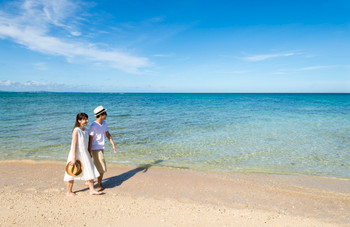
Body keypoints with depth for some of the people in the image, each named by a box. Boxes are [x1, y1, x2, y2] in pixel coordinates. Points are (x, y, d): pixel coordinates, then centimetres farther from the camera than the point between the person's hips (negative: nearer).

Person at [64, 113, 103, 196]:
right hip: (76, 155, -7)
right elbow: (74, 145, -20)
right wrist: (73, 158, -21)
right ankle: (69, 192, 24)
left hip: (85, 154, 8)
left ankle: (92, 190, 15)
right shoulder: (76, 130, -17)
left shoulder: (85, 130, 6)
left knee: (90, 171, 7)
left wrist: (89, 154, 17)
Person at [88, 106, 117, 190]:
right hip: (96, 149, -8)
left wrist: (113, 145, 9)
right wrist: (89, 152, -18)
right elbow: (90, 139, -18)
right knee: (102, 168, -1)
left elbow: (108, 134, 11)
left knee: (94, 167, 20)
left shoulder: (103, 123, 4)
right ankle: (99, 185, 15)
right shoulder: (93, 126, -20)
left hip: (101, 148, 8)